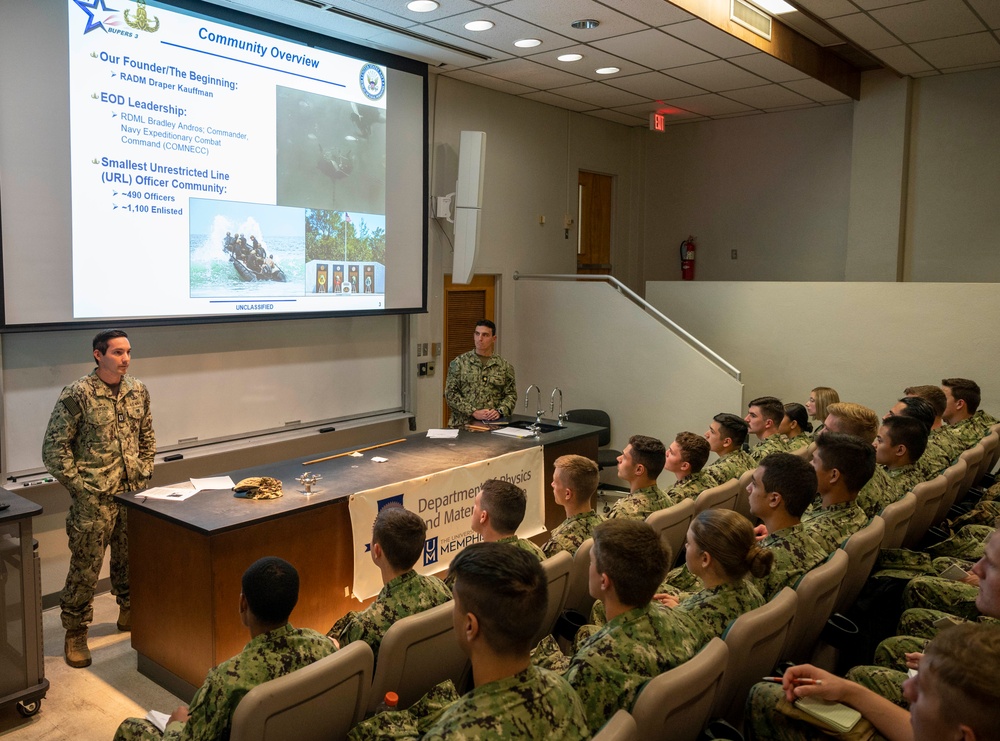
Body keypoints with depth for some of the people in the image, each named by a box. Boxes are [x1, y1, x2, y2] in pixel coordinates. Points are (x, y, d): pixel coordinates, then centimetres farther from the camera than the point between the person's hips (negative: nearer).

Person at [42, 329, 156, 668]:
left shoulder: (138, 390, 3)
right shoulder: (77, 394, -13)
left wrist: (144, 473, 8)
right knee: (85, 568, 3)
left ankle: (129, 612, 37)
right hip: (94, 499, -5)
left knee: (130, 558, 17)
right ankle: (75, 634, 19)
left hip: (134, 494, 5)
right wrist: (80, 486, -11)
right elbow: (54, 448, -10)